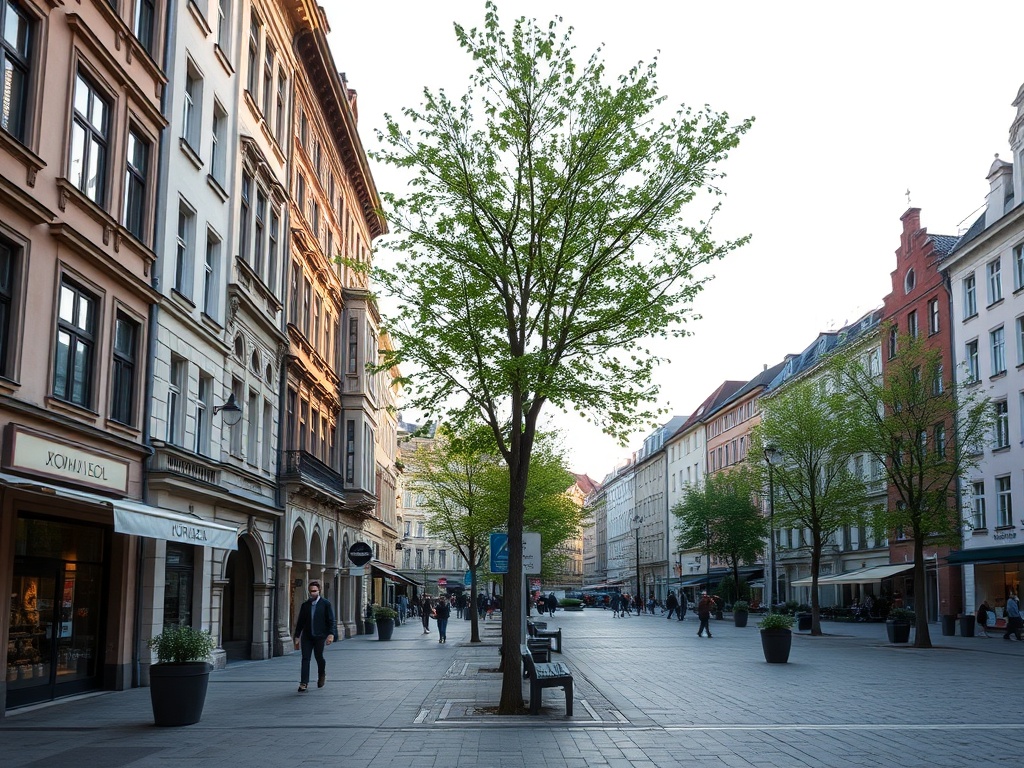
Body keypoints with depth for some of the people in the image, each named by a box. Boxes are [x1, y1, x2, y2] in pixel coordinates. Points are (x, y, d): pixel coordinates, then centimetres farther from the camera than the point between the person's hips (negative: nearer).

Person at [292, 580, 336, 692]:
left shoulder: (326, 604, -1)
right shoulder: (305, 605, 9)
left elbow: (331, 620, -4)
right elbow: (300, 622, 14)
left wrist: (331, 634, -16)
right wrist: (297, 637, 11)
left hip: (319, 636, -3)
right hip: (307, 636, 3)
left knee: (319, 657, 5)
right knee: (305, 659, -5)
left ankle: (322, 675, 34)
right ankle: (304, 683, -7)